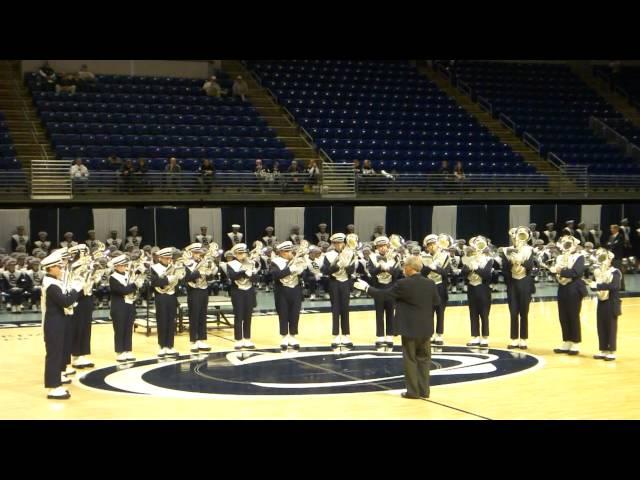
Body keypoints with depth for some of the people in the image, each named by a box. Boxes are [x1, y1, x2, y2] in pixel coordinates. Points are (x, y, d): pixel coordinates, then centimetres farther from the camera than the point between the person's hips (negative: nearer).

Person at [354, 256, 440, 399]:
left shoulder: (403, 284, -15)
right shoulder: (430, 283, -1)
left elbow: (384, 295, -9)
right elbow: (436, 302, 8)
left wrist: (367, 288, 3)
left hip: (409, 327, -4)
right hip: (425, 327, 4)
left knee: (410, 359, 4)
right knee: (423, 358, 12)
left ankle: (413, 391, 5)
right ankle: (424, 390, 13)